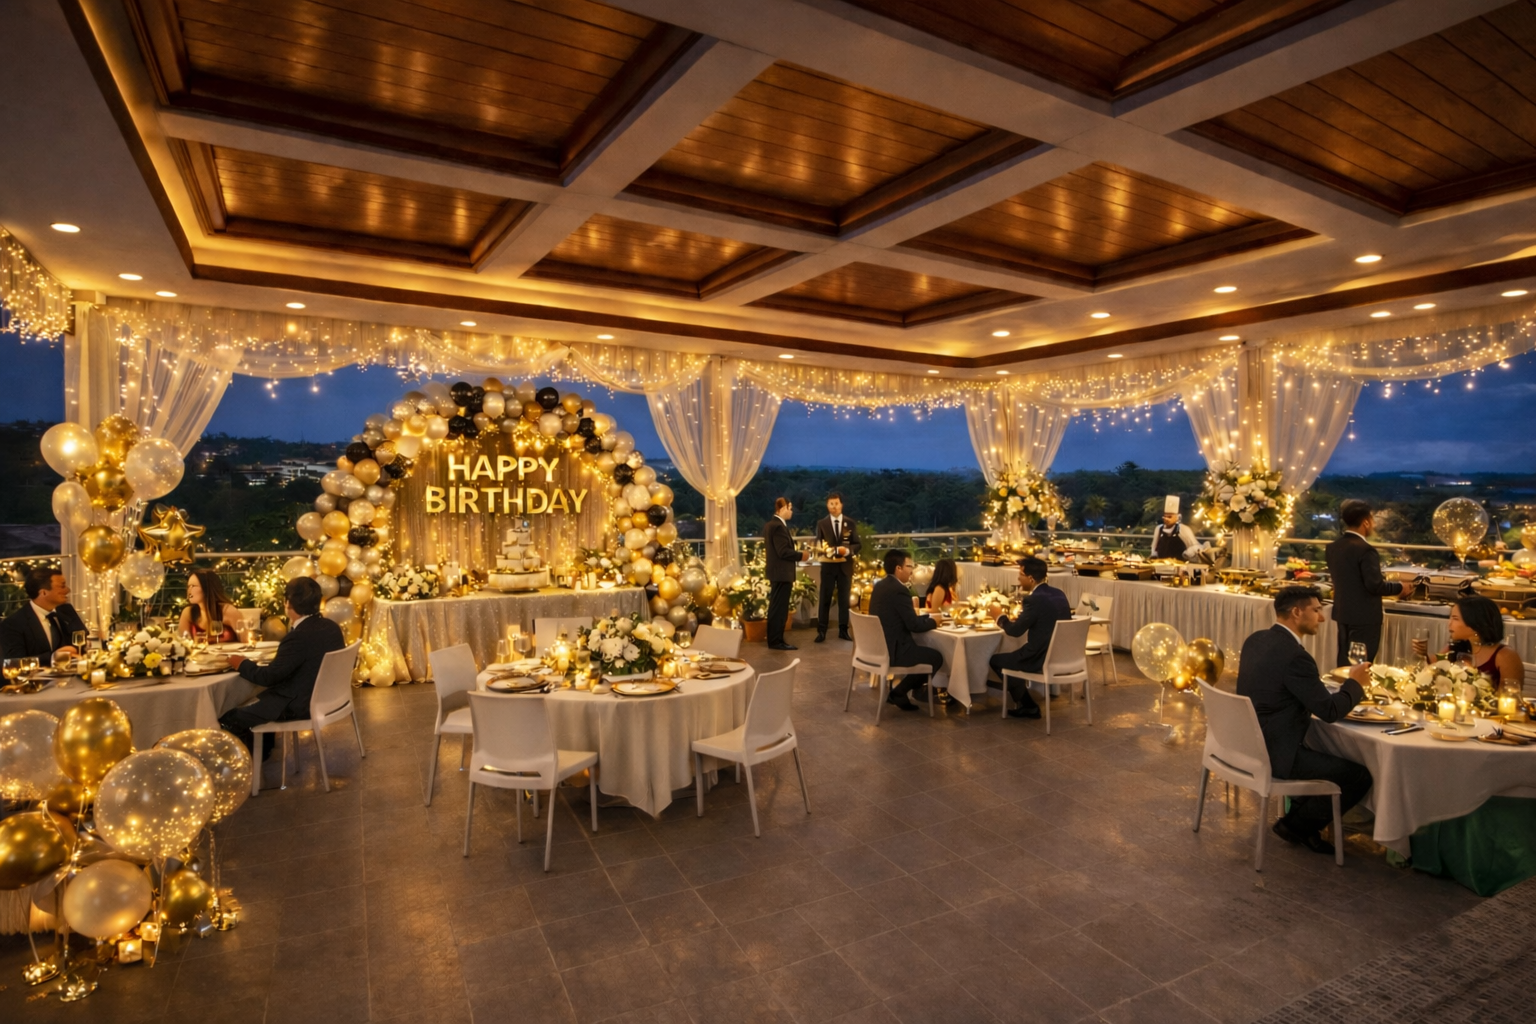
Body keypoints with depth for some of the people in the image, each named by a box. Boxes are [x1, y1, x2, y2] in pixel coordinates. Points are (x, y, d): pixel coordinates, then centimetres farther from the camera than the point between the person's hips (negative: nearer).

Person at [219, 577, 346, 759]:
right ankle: (261, 753, 36)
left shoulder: (300, 636, -25)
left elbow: (268, 677, -18)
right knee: (260, 699, 29)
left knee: (230, 718, 2)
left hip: (302, 705, -9)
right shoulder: (331, 626, 1)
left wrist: (241, 664, -4)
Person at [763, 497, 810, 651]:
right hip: (782, 573, -11)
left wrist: (797, 555, 16)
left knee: (776, 607, 15)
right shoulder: (779, 526, -19)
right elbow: (784, 551, -24)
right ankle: (776, 641, 0)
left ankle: (774, 640, 21)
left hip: (777, 572, 11)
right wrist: (801, 555, -11)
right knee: (779, 608, -5)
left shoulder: (770, 524, 13)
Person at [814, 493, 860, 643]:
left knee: (844, 599, 8)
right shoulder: (822, 524, 2)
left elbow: (857, 545, 2)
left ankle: (843, 630, 17)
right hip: (828, 566, -1)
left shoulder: (850, 523, 4)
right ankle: (821, 631, 4)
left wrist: (847, 550, -17)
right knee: (824, 599, 0)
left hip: (845, 566, 1)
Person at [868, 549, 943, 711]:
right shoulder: (899, 590, -19)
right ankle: (899, 692, 9)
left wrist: (927, 617, 14)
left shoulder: (880, 585, 10)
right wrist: (933, 622, 2)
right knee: (936, 657, 7)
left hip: (877, 647, 9)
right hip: (890, 651, -9)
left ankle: (899, 688, 24)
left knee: (923, 647, 29)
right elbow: (914, 625, -17)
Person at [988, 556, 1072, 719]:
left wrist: (1000, 616, 4)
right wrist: (1017, 619, 18)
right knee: (1011, 655, 29)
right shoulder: (1059, 594, 7)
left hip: (1043, 659, -9)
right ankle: (1025, 703, 29)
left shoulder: (1035, 599, -20)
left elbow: (1015, 631, -13)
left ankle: (1028, 705, 19)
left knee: (995, 660, 11)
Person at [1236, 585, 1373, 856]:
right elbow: (1329, 711, -17)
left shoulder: (1255, 640, 5)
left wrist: (1314, 684, 13)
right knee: (1360, 775, 0)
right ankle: (1297, 824, 12)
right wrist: (1354, 683, 0)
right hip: (1274, 754, -9)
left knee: (1326, 754, 30)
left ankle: (1300, 820, 28)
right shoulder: (1294, 655, -23)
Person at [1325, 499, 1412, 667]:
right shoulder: (1365, 549, -19)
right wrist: (1400, 588, -3)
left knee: (1344, 662, 15)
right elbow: (1374, 585, -20)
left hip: (1342, 613, 7)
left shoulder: (1332, 547, 5)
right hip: (1364, 616, -7)